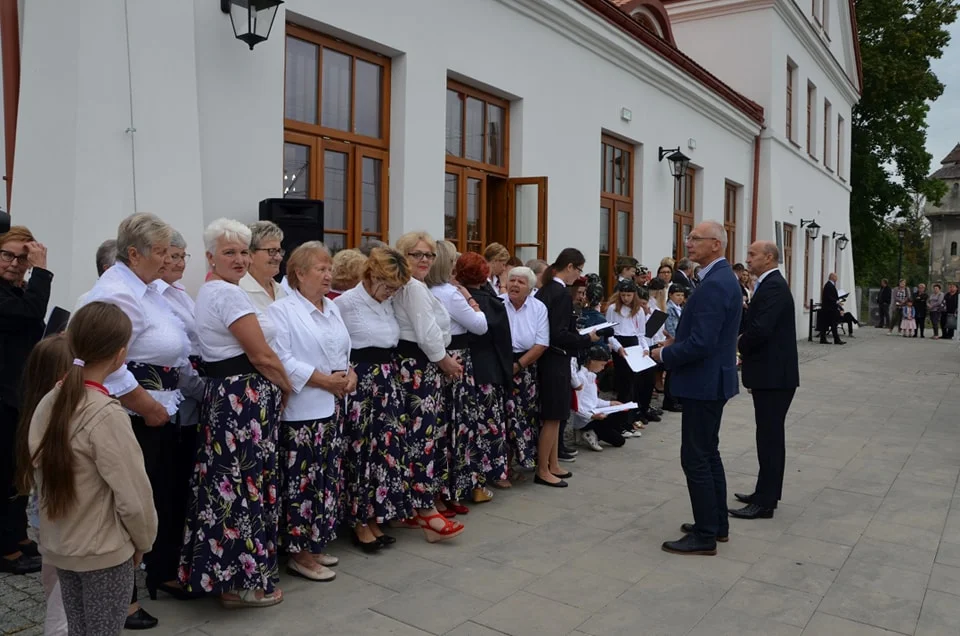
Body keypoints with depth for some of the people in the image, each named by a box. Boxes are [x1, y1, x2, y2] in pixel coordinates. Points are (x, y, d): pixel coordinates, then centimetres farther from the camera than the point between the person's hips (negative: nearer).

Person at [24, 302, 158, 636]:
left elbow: (40, 474, 6)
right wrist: (143, 540, -4)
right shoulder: (107, 414, -25)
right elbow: (133, 496, -21)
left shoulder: (47, 403, -4)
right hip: (104, 552, -6)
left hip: (57, 545, 6)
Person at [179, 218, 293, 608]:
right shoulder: (230, 294, -16)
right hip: (245, 399, -10)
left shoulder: (209, 292, 16)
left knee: (228, 483, 15)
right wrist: (288, 388, -1)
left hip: (222, 393, 10)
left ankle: (219, 572, 25)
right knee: (247, 484, -1)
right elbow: (263, 357, -17)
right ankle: (242, 582, 11)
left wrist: (277, 386, 17)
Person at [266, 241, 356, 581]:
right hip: (300, 411, -8)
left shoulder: (332, 308, 15)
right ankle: (299, 552, 11)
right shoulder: (282, 310, -11)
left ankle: (314, 543, 28)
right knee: (301, 481, -2)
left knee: (328, 478, 14)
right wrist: (324, 380, -19)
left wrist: (350, 374, 1)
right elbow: (281, 360, -20)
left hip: (332, 407, 8)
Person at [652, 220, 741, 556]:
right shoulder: (722, 277, 12)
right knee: (708, 454, 18)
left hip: (704, 382, -11)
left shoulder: (714, 284, -22)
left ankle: (705, 536, 6)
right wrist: (675, 345, 9)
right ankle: (717, 523, 29)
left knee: (695, 458, -3)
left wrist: (665, 355, -12)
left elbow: (700, 343, -27)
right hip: (711, 379, 11)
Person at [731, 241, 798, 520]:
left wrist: (740, 346, -9)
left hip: (773, 374, -10)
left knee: (769, 436, -4)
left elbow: (760, 329, -27)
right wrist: (747, 355, 4)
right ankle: (766, 493, 27)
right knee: (769, 434, 16)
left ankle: (765, 502, 3)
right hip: (770, 372, 10)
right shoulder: (769, 284, 16)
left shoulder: (773, 286, -17)